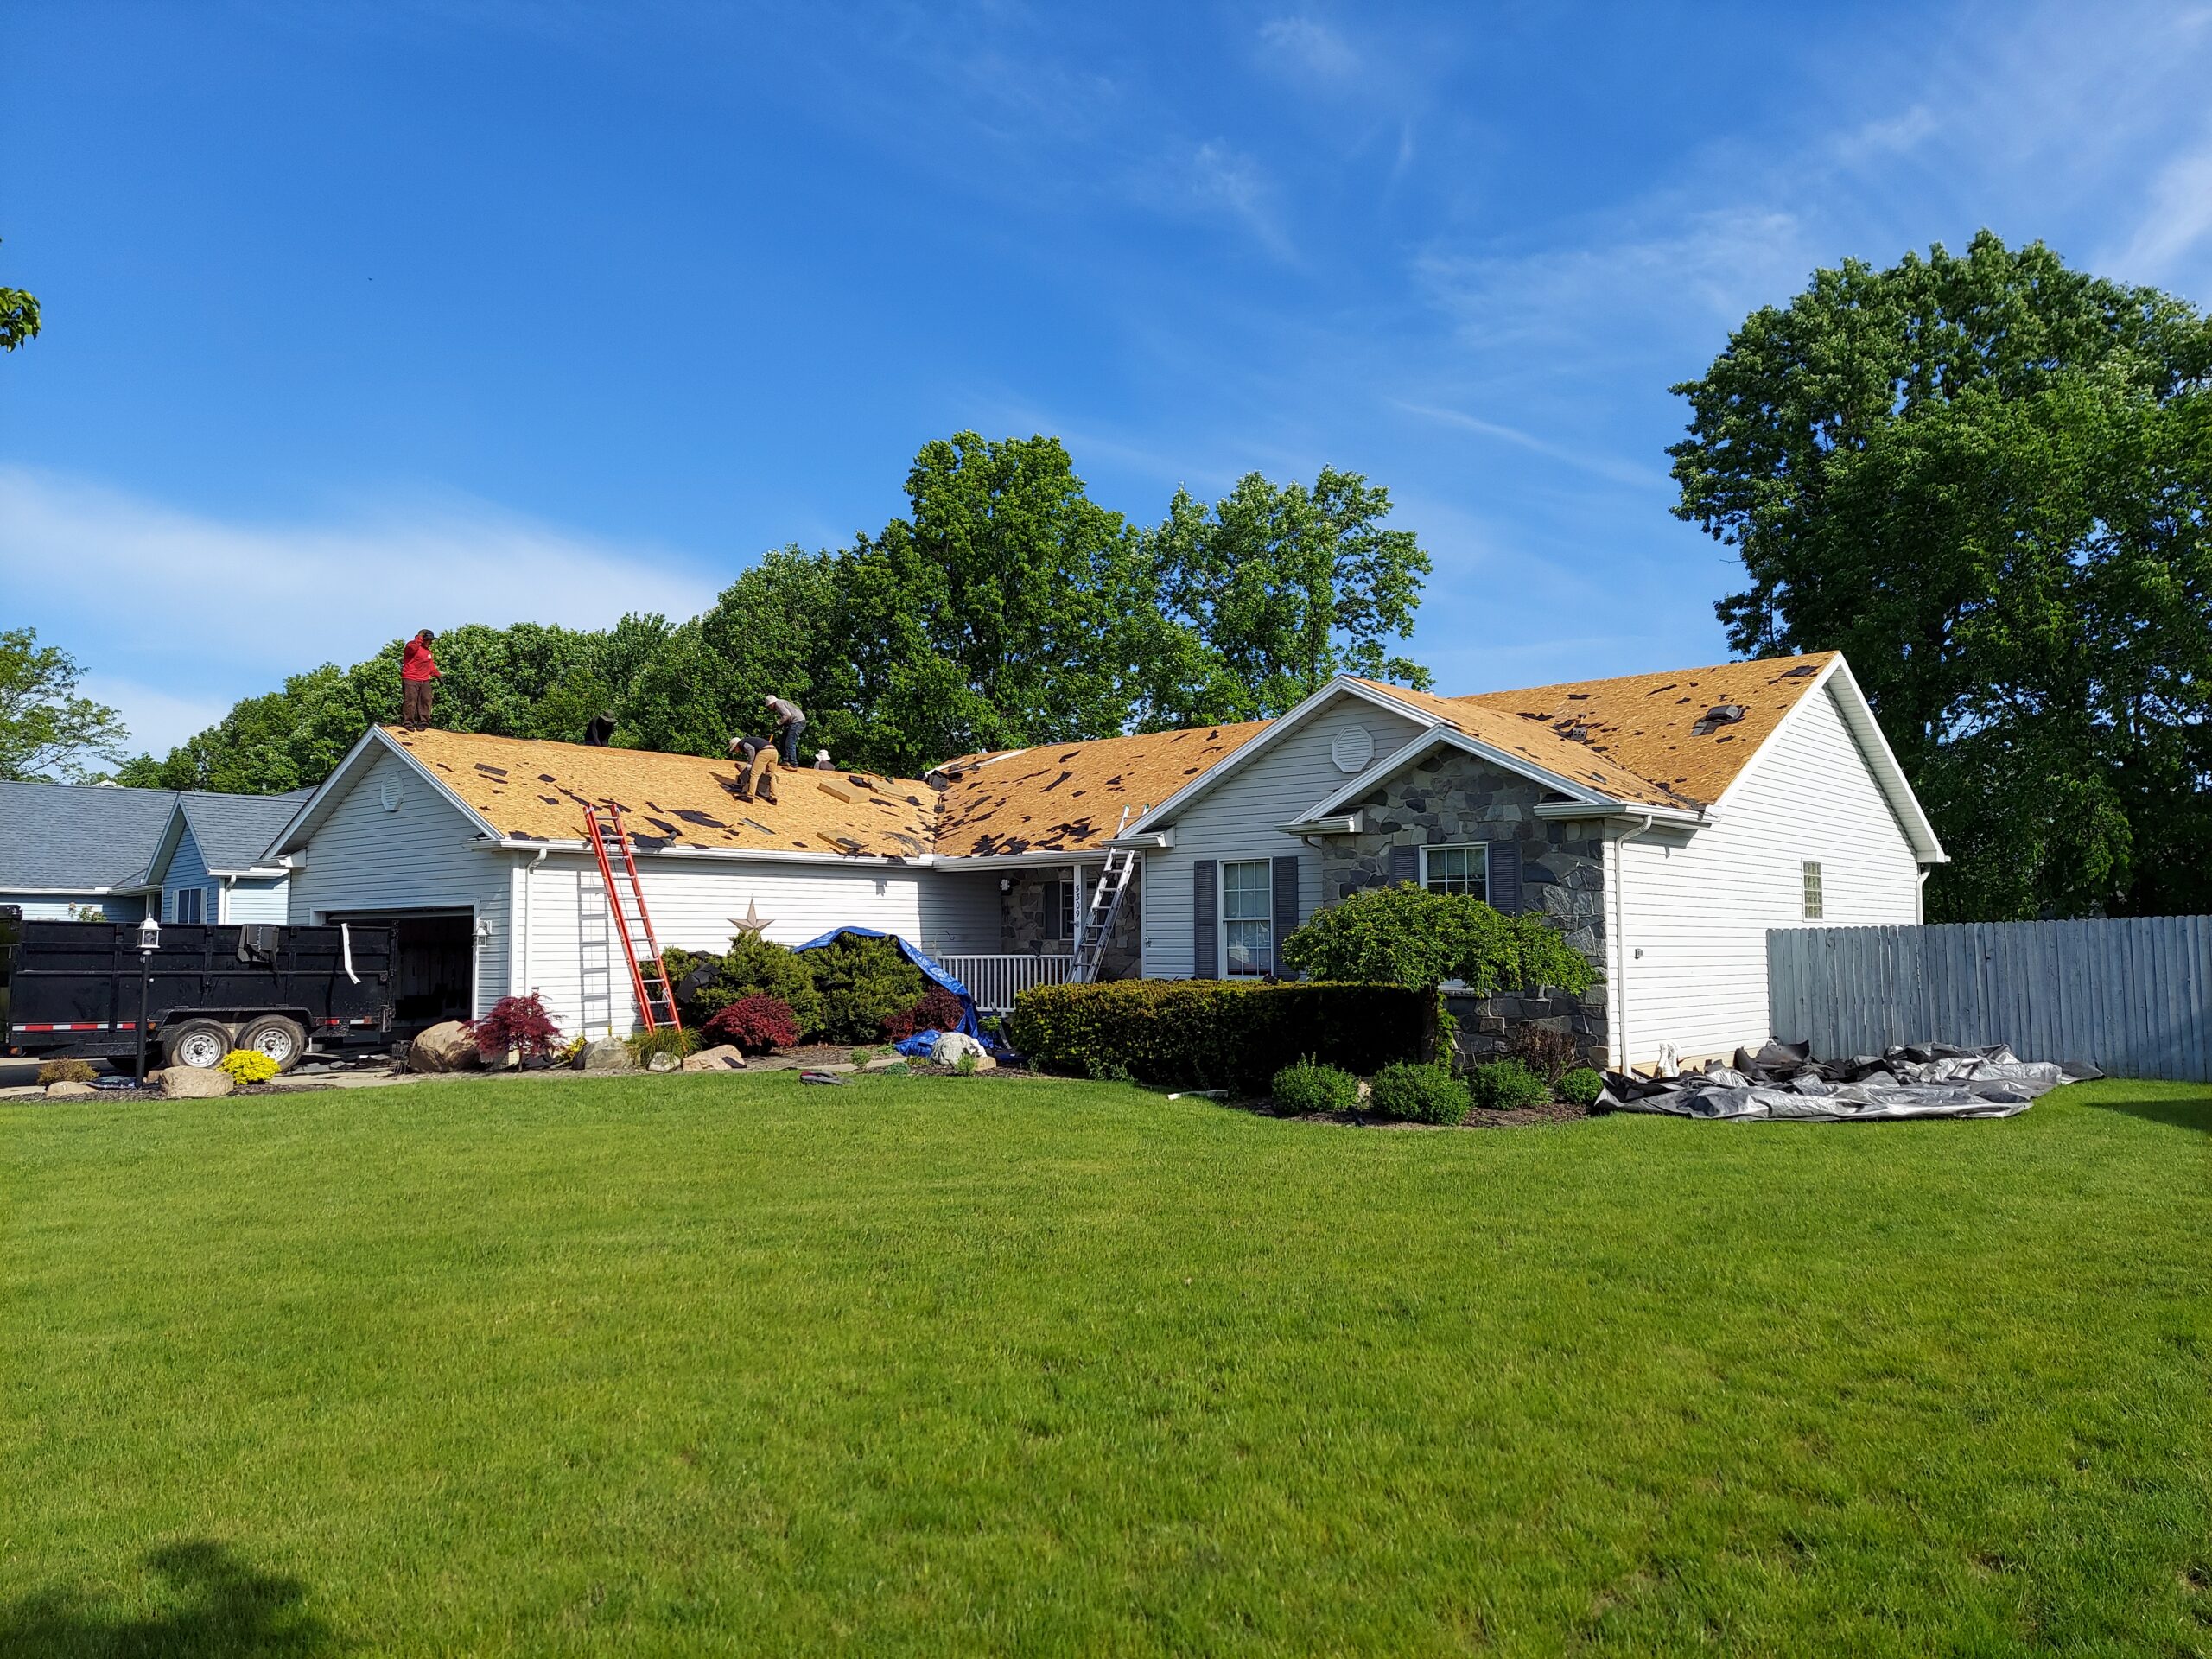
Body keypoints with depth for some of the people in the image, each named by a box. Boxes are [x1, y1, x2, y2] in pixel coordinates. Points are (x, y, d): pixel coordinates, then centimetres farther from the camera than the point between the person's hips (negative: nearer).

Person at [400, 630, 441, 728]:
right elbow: (412, 647, -28)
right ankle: (408, 722, -7)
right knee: (411, 700, -11)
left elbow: (431, 666, 28)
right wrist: (419, 638, -16)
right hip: (411, 680, -7)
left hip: (425, 681, 7)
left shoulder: (428, 651, 21)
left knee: (426, 701, 1)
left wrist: (437, 674, 16)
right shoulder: (412, 645, -3)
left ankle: (423, 721, 6)